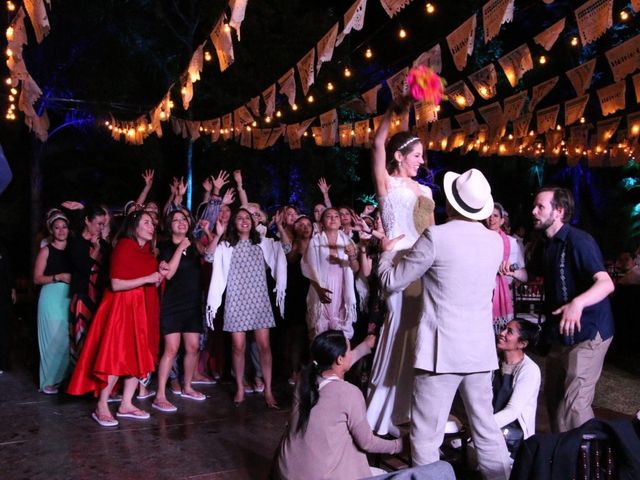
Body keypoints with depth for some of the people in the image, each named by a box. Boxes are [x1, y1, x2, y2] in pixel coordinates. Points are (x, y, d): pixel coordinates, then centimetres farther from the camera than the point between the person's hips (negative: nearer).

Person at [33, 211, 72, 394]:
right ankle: (49, 381, 7)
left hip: (70, 298, 4)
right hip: (52, 298, -3)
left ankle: (63, 377, 14)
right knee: (54, 338, -4)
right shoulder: (46, 251, 1)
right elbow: (37, 278, -3)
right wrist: (58, 277, -14)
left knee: (69, 338, 2)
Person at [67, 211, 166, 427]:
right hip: (122, 307, -8)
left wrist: (160, 274, -1)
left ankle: (126, 405, 15)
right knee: (116, 357, -8)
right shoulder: (123, 247, -11)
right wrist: (148, 278, -19)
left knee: (140, 357, 7)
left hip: (143, 309, 8)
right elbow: (116, 284, -19)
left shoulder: (147, 251, 13)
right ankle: (101, 407, 3)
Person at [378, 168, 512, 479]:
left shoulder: (436, 236, -13)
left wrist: (386, 251, 15)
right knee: (486, 428, 18)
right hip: (481, 349, 6)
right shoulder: (496, 242, 6)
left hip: (442, 350, -6)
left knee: (426, 435, 3)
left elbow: (392, 282, -5)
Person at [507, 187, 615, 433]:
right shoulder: (546, 245, 8)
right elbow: (529, 273, 22)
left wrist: (578, 303, -49)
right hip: (560, 333, 9)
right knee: (553, 396, 17)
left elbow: (606, 283, -30)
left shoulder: (578, 240, -19)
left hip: (587, 333, -9)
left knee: (574, 404, -12)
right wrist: (511, 271, -1)